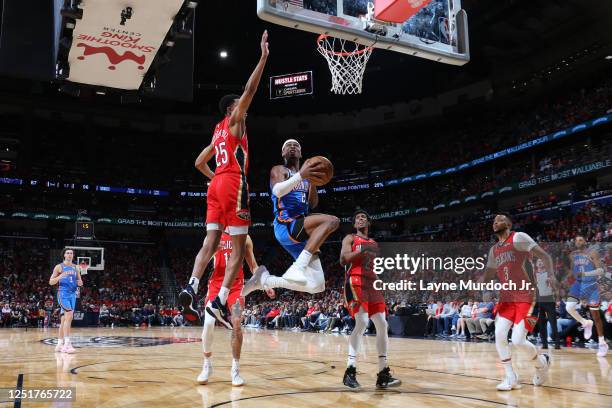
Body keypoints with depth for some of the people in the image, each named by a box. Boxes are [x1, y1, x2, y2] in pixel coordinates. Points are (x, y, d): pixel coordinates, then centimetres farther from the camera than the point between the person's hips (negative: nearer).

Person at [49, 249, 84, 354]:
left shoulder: (76, 268, 14)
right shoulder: (59, 267, 0)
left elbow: (80, 281, 20)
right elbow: (51, 282, -2)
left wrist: (80, 283, -4)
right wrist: (60, 277, -20)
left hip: (73, 294, 6)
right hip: (63, 293, -6)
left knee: (64, 319, 11)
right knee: (69, 316, -21)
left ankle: (60, 344, 17)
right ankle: (67, 343, -23)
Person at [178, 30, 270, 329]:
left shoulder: (218, 132, 26)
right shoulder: (234, 121, 5)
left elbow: (199, 163, 30)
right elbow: (250, 90, -5)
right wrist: (263, 57, -3)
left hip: (216, 185, 8)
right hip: (234, 184, -8)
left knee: (211, 242, 1)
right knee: (239, 247, -8)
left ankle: (191, 288, -17)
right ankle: (219, 301, -17)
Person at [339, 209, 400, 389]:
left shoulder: (374, 243, 26)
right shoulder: (350, 238, 8)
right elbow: (343, 260, -7)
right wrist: (362, 251, -16)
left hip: (372, 283, 7)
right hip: (356, 281, -7)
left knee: (383, 325, -2)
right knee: (362, 322, -23)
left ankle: (383, 374, 3)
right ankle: (350, 371, -17)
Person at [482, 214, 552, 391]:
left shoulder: (518, 237, -9)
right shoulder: (494, 250, 13)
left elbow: (545, 256, -12)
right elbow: (488, 275, 24)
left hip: (526, 298, -6)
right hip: (506, 299, 7)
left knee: (518, 340, -12)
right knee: (499, 335, -7)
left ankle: (542, 362, 20)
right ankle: (511, 378, 6)